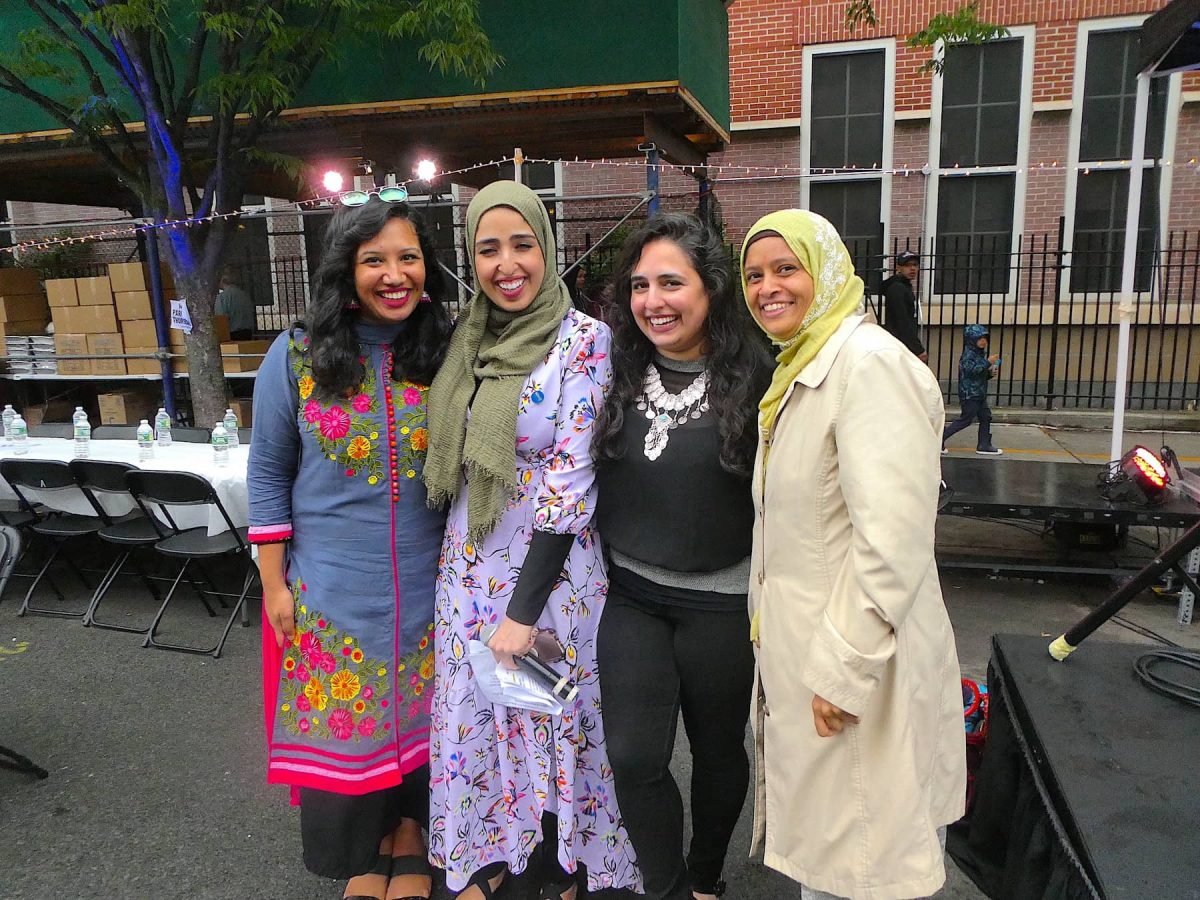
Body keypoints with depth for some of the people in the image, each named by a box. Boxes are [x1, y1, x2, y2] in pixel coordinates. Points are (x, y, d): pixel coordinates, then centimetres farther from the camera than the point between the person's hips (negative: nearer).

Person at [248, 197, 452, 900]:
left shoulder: (447, 353, -5)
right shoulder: (297, 356, -7)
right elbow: (269, 475, -1)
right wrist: (274, 584, -1)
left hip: (429, 584, 1)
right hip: (332, 588, 0)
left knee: (420, 714, 16)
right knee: (345, 720, 14)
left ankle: (410, 835, 43)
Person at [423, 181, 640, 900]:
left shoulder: (585, 340, -14)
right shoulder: (469, 340, 3)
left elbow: (570, 479, -18)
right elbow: (453, 462, 12)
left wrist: (523, 609, -18)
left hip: (553, 567, -5)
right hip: (471, 562, 6)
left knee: (554, 711, 11)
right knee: (475, 708, 18)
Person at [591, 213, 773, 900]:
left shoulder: (756, 378, -12)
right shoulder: (616, 375, -1)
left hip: (722, 602, -2)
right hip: (630, 594, 3)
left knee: (718, 749, 16)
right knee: (635, 757, 0)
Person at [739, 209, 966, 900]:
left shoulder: (869, 364, -20)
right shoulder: (805, 365, 11)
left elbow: (891, 540, -27)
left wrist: (844, 670, -23)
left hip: (855, 657, -9)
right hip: (802, 643, 9)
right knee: (820, 839, 24)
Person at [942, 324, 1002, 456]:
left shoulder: (980, 354, 17)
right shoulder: (968, 354, -13)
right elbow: (971, 369, -30)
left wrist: (991, 373, 7)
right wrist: (988, 362, -28)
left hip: (979, 394, 10)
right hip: (969, 394, -10)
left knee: (986, 417, 9)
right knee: (966, 419, -7)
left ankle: (984, 445, 14)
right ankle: (940, 438, 0)